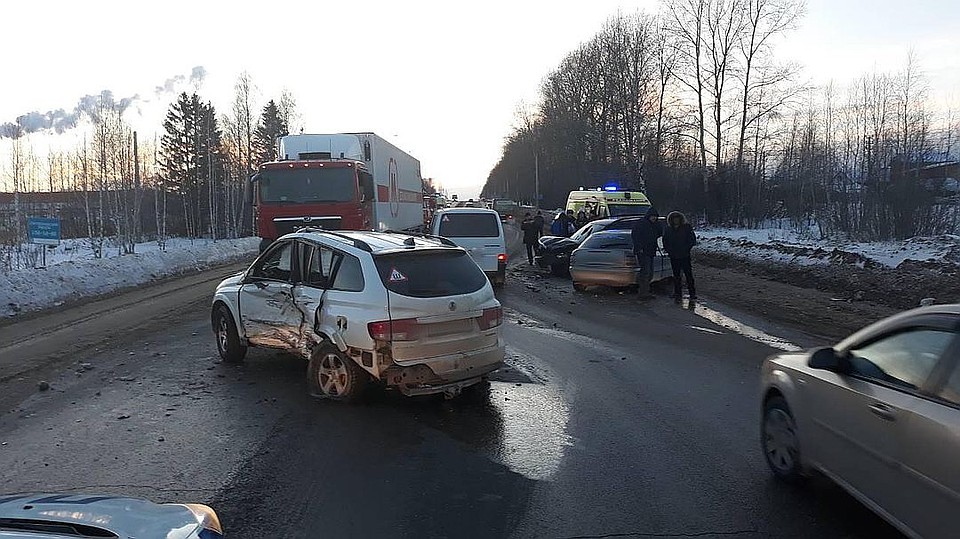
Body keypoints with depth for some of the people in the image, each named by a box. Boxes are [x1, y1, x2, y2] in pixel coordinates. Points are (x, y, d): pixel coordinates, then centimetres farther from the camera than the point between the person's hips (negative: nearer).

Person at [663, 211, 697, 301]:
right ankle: (678, 294, 14)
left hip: (685, 256, -3)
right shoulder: (668, 230, 7)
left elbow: (693, 240, 2)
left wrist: (686, 249, -8)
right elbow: (665, 242, 16)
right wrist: (669, 250, 1)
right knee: (676, 276, 7)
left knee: (689, 274, -5)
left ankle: (692, 293, 2)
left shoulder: (687, 228, -1)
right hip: (674, 257, 3)